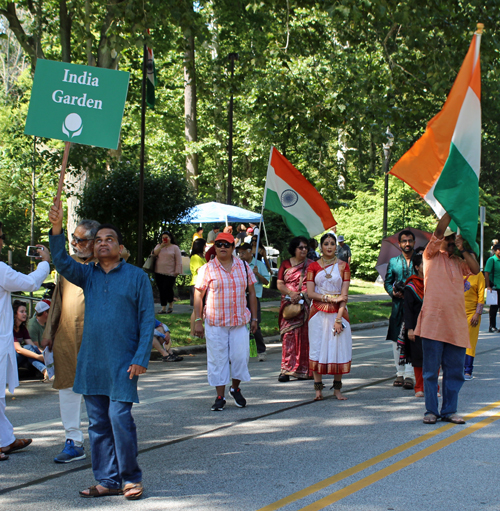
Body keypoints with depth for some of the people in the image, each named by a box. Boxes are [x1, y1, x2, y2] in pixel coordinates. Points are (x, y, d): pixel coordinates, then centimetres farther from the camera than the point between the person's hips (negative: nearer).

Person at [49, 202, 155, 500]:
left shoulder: (136, 277, 0)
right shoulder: (88, 275, 10)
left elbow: (147, 320, -2)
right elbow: (62, 262, -7)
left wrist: (141, 359, -11)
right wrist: (57, 228, -22)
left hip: (123, 363, -4)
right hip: (91, 361, 5)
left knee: (120, 418, -10)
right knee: (98, 423, 7)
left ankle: (132, 478, 5)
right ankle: (108, 481, 16)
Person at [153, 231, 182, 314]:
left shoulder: (175, 248, 3)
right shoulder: (159, 246, 15)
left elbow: (178, 261, -1)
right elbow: (154, 253, -2)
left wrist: (177, 271, -9)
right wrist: (161, 246, -11)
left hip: (170, 273, -4)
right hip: (159, 273, 4)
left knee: (168, 289, -9)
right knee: (161, 290, 3)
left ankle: (171, 305, 15)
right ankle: (163, 307, 9)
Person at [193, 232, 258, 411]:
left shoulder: (243, 267, 8)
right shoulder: (207, 269, 0)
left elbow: (252, 293, 13)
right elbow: (198, 295, 0)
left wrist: (254, 318, 10)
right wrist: (198, 321, -5)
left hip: (240, 321, 2)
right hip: (215, 322, -2)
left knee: (240, 356, 1)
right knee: (217, 359, 2)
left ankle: (236, 388, 26)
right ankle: (220, 397, 13)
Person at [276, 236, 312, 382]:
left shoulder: (311, 265, 7)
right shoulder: (285, 264, 10)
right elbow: (280, 284, 5)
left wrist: (301, 295, -15)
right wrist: (291, 293, -13)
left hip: (305, 304, -1)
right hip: (289, 304, 1)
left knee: (305, 336, -2)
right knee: (288, 335, -5)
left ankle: (304, 370, 4)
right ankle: (286, 370, -5)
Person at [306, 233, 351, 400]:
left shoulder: (343, 266, 4)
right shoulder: (313, 266, 5)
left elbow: (344, 295, -2)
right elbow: (310, 293, -2)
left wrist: (338, 318, -11)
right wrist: (331, 298, -13)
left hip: (338, 312, 0)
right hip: (318, 313, 0)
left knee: (339, 347, -1)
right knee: (318, 348, -3)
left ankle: (337, 388, 8)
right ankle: (318, 388, 3)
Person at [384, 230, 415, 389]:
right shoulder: (393, 262, 14)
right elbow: (387, 282, 13)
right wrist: (393, 292, -7)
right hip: (398, 305, 3)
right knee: (396, 340, 4)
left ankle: (409, 375, -11)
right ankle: (400, 373, 14)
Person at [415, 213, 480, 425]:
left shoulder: (459, 263, 18)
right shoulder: (432, 256, 6)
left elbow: (476, 269, -1)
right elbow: (439, 230, -7)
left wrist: (462, 249, -2)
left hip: (456, 324, 4)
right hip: (433, 322, -4)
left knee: (454, 371, 6)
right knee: (431, 369, 0)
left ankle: (449, 410, 14)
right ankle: (431, 411, 8)